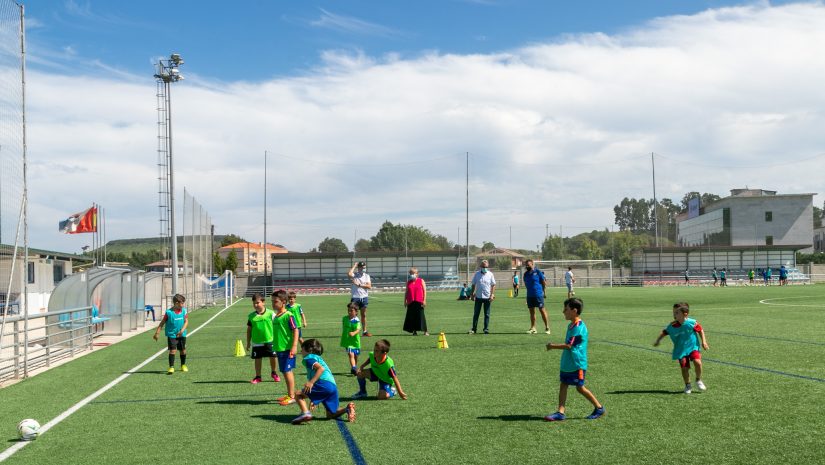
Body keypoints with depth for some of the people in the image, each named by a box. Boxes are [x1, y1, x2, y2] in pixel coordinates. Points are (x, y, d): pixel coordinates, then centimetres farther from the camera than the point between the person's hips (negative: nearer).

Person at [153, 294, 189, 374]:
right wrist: (157, 333, -6)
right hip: (171, 334, -4)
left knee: (183, 350, 13)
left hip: (181, 334, 4)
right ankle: (171, 367, -9)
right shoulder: (169, 312, -13)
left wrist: (182, 330, -14)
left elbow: (186, 321, 0)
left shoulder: (184, 311, -1)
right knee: (172, 350, -12)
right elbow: (162, 323, -6)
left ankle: (183, 365, 31)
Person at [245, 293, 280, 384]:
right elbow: (249, 329, 10)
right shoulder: (251, 316, 2)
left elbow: (275, 326, 1)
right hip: (256, 342, 2)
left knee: (273, 357, 0)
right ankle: (257, 377, 21)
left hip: (270, 340, -2)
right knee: (257, 359, 8)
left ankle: (274, 373, 24)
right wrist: (248, 342, 10)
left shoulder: (270, 313, -5)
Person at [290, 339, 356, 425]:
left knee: (299, 395, 1)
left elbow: (321, 368, -11)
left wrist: (311, 382, -18)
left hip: (324, 383, -9)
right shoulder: (318, 358, 36)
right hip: (333, 386, 9)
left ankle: (306, 413, -23)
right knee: (330, 414, 16)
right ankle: (347, 409, -8)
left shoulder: (309, 358, 7)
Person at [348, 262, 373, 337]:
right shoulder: (354, 275, -2)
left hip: (364, 297, 4)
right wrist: (354, 266, -13)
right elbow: (349, 274, -26)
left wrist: (359, 285, -14)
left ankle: (365, 331, 17)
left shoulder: (366, 276, 7)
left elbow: (369, 286, -4)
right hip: (355, 297, -3)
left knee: (364, 315, 11)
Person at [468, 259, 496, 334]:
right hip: (478, 297, 0)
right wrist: (472, 294, 4)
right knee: (476, 314, 4)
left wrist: (492, 294, -6)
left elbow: (493, 285, 4)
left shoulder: (490, 274, 2)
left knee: (487, 314, 4)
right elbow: (473, 285, 8)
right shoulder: (477, 274, 3)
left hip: (487, 297, 0)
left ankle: (486, 329, 10)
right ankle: (474, 329, 11)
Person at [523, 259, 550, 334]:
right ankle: (533, 328, 13)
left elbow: (544, 282, -3)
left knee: (542, 310, -3)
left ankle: (547, 327, 4)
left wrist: (544, 292, -2)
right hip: (530, 295, 6)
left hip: (538, 294, -6)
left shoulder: (538, 272, -6)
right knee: (532, 311, 8)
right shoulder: (526, 274, 9)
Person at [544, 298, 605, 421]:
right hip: (566, 364, 9)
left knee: (580, 387, 1)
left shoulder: (578, 328, -21)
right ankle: (560, 412, 5)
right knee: (563, 385, 4)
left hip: (577, 365, -9)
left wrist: (553, 346, -13)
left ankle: (599, 407, 17)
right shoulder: (571, 326, 11)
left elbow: (569, 345, -22)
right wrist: (554, 346, 9)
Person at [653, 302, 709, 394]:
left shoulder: (692, 323, -14)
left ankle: (698, 380, 4)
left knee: (697, 362, -22)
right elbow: (664, 332, 5)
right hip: (681, 350, 2)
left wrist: (703, 341, -3)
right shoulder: (672, 326, -9)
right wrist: (658, 340, -5)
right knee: (684, 368, -5)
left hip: (693, 347, -2)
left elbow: (700, 330, 1)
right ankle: (688, 385, 20)